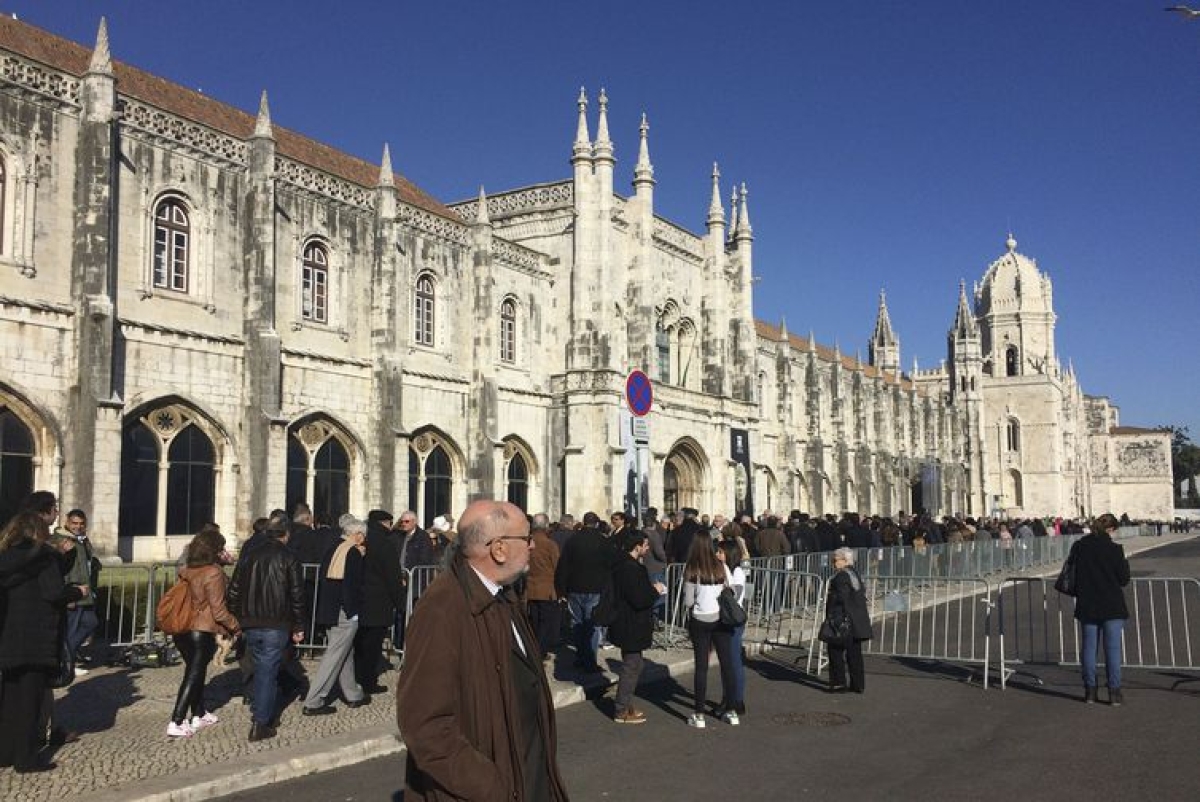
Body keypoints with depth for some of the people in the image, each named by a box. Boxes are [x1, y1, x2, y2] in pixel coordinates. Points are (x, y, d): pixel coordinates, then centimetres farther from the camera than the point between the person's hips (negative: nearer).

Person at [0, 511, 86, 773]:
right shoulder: (44, 555, -10)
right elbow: (54, 593, -17)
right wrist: (78, 591, 1)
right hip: (36, 639, -6)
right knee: (31, 697, 0)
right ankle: (26, 759, 2)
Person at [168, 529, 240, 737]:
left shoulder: (186, 571, 6)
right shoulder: (213, 573, -15)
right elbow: (218, 609, -15)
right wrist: (235, 626, -1)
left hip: (181, 631, 7)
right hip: (202, 632, -7)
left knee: (196, 672, 20)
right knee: (193, 676, -1)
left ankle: (200, 715, 31)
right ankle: (176, 724, -4)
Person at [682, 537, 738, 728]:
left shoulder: (691, 570, -12)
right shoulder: (722, 567, -5)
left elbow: (688, 601, -9)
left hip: (700, 620, -2)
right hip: (721, 619, 2)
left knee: (701, 666, 4)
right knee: (727, 663, 11)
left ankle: (699, 715, 7)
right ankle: (731, 711, 18)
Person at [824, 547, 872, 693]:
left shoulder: (840, 577, -15)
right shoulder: (856, 574, 13)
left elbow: (840, 599, -20)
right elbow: (862, 594, 17)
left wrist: (831, 618, -18)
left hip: (842, 620, -9)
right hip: (858, 621, 9)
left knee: (836, 651, 1)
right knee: (855, 653, 13)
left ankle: (838, 683, 0)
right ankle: (858, 684, 16)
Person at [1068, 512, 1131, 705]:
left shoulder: (1079, 546, -2)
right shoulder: (1114, 549, -12)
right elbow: (1124, 579, -5)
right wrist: (1124, 562, 12)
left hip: (1087, 606, 3)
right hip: (1112, 606, -3)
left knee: (1088, 647, 10)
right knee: (1112, 648, 4)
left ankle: (1090, 691, 14)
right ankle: (1114, 691, 6)